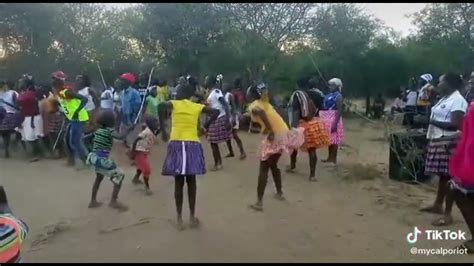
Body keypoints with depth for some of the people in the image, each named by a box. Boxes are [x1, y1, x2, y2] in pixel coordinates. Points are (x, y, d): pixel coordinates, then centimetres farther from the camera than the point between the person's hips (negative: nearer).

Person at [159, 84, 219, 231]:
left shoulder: (173, 104, 6)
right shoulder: (197, 106, 11)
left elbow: (161, 106, -16)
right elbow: (216, 112, 4)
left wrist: (163, 129, -11)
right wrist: (205, 126, 9)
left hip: (177, 144, -1)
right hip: (193, 145, 1)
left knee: (179, 183, 8)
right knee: (191, 182, 13)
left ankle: (179, 219, 14)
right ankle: (192, 217, 22)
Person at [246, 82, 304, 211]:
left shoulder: (253, 106, -5)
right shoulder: (264, 102, 20)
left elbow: (261, 113, -27)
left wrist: (270, 132, -25)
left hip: (275, 135, -8)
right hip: (284, 133, 8)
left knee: (263, 169, 1)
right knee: (273, 165, 25)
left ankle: (259, 202, 3)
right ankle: (280, 193, 36)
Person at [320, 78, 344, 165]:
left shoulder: (338, 96, -11)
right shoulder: (329, 95, 13)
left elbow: (339, 110, -17)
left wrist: (335, 123, -24)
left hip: (333, 119, -8)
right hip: (327, 119, 8)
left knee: (334, 139, -2)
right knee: (329, 139, 14)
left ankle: (334, 159, 4)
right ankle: (330, 157, 23)